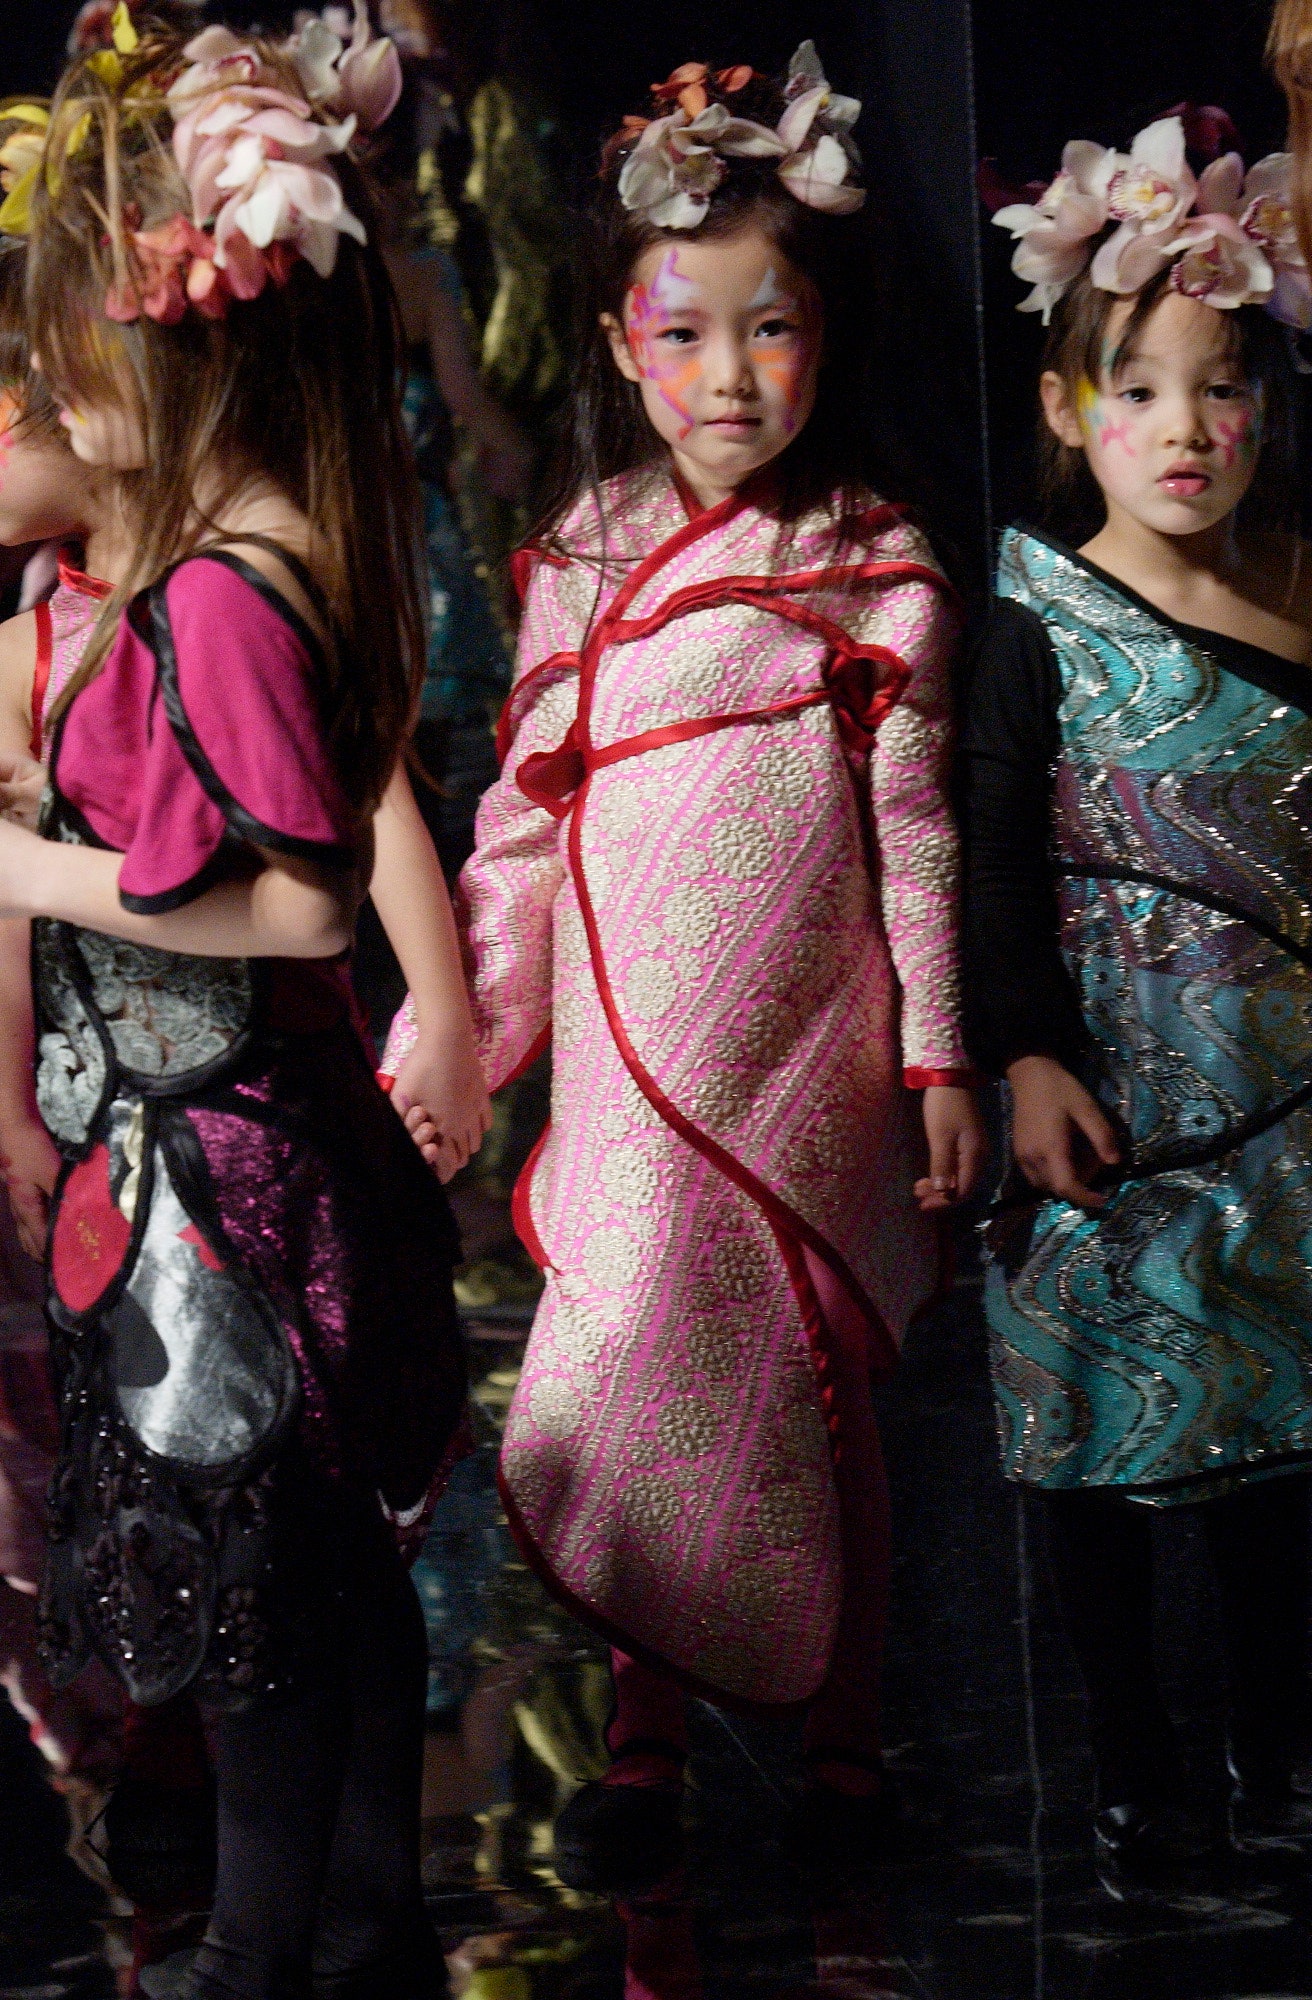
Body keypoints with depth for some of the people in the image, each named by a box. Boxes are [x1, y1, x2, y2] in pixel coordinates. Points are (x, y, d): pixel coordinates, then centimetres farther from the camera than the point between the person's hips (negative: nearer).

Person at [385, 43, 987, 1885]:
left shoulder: (874, 567, -1)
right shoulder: (578, 563, 5)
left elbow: (915, 827, 1)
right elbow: (522, 822, 7)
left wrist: (938, 1055, 0)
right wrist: (436, 1040, 4)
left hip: (807, 1054, -2)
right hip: (632, 1060, 2)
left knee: (813, 1399, 5)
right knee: (633, 1392, 3)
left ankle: (841, 1728, 21)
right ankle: (648, 1736, 18)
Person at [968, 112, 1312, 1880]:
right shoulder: (1041, 628, -7)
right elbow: (993, 857, -9)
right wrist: (1028, 1059, -17)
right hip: (1114, 1080, -4)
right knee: (1106, 1425, 4)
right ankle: (1134, 1773, 16)